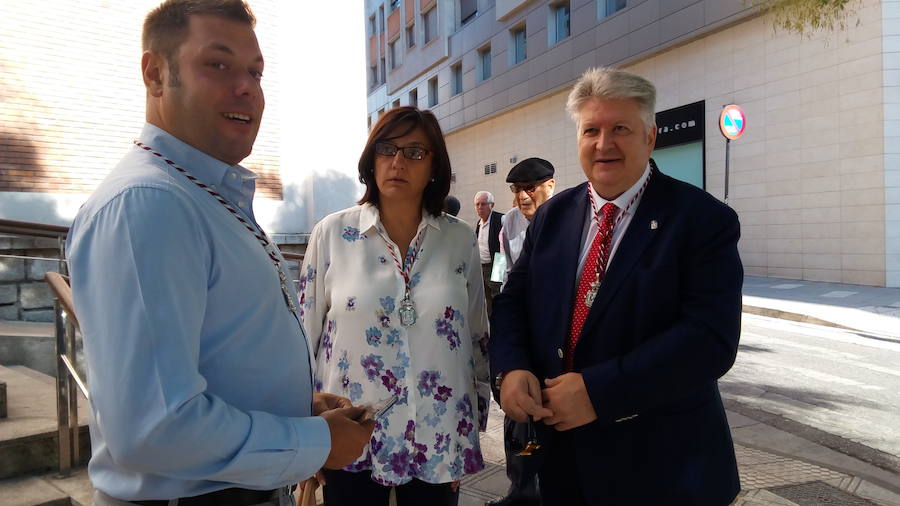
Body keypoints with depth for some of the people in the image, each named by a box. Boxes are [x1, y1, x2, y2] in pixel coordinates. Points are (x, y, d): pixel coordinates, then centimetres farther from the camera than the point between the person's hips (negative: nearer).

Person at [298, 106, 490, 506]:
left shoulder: (460, 240, 0)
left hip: (439, 441, 2)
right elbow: (305, 334, 0)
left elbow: (478, 340, 6)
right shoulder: (331, 234, -5)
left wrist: (472, 436, 9)